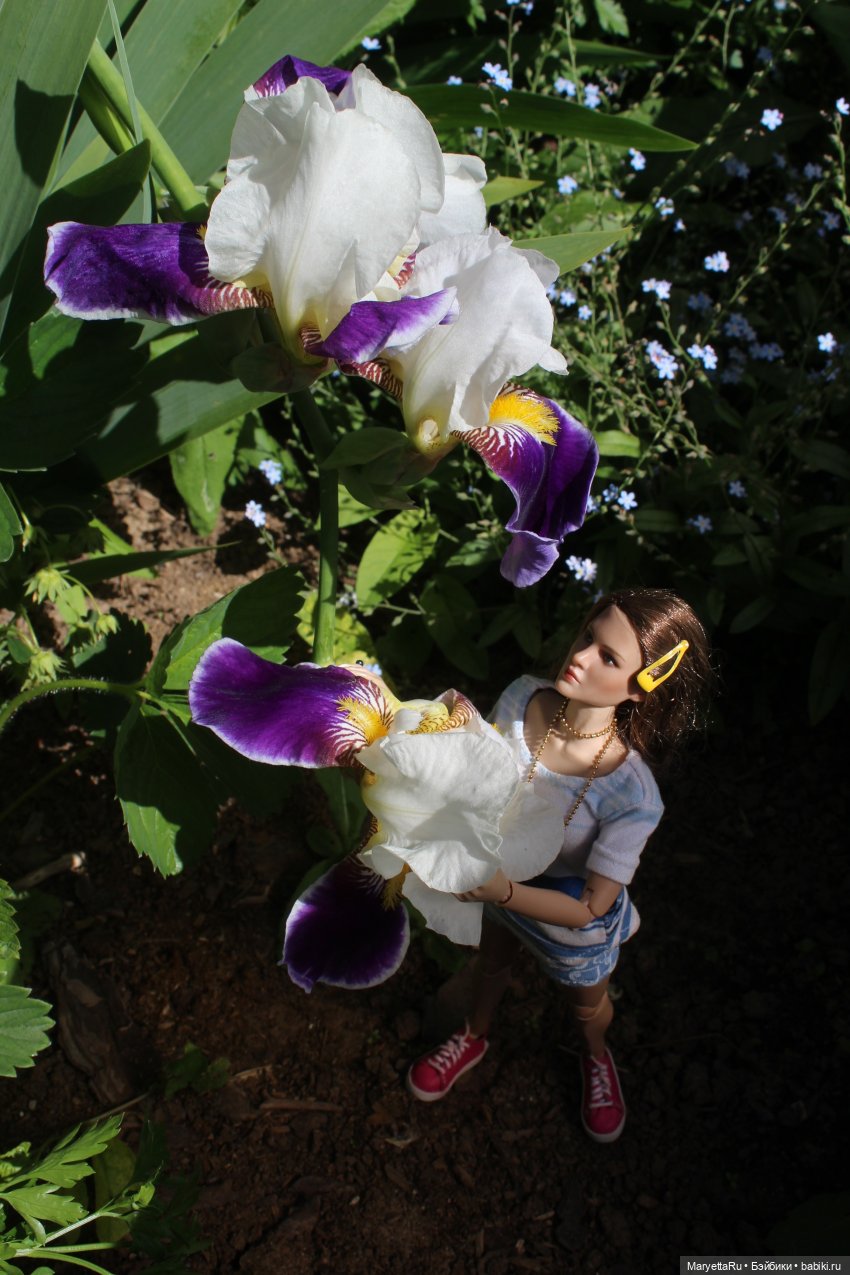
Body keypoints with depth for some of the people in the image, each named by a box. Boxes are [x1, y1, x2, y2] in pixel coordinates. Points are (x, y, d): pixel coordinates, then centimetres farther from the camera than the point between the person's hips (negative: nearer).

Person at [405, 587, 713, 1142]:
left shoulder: (633, 795, -40)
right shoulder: (521, 699, -29)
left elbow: (590, 908, -31)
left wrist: (503, 892, -44)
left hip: (570, 915, -3)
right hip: (503, 875, 3)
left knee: (588, 1003, 30)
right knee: (492, 962, 35)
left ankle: (597, 1058, 67)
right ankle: (474, 1039, 68)